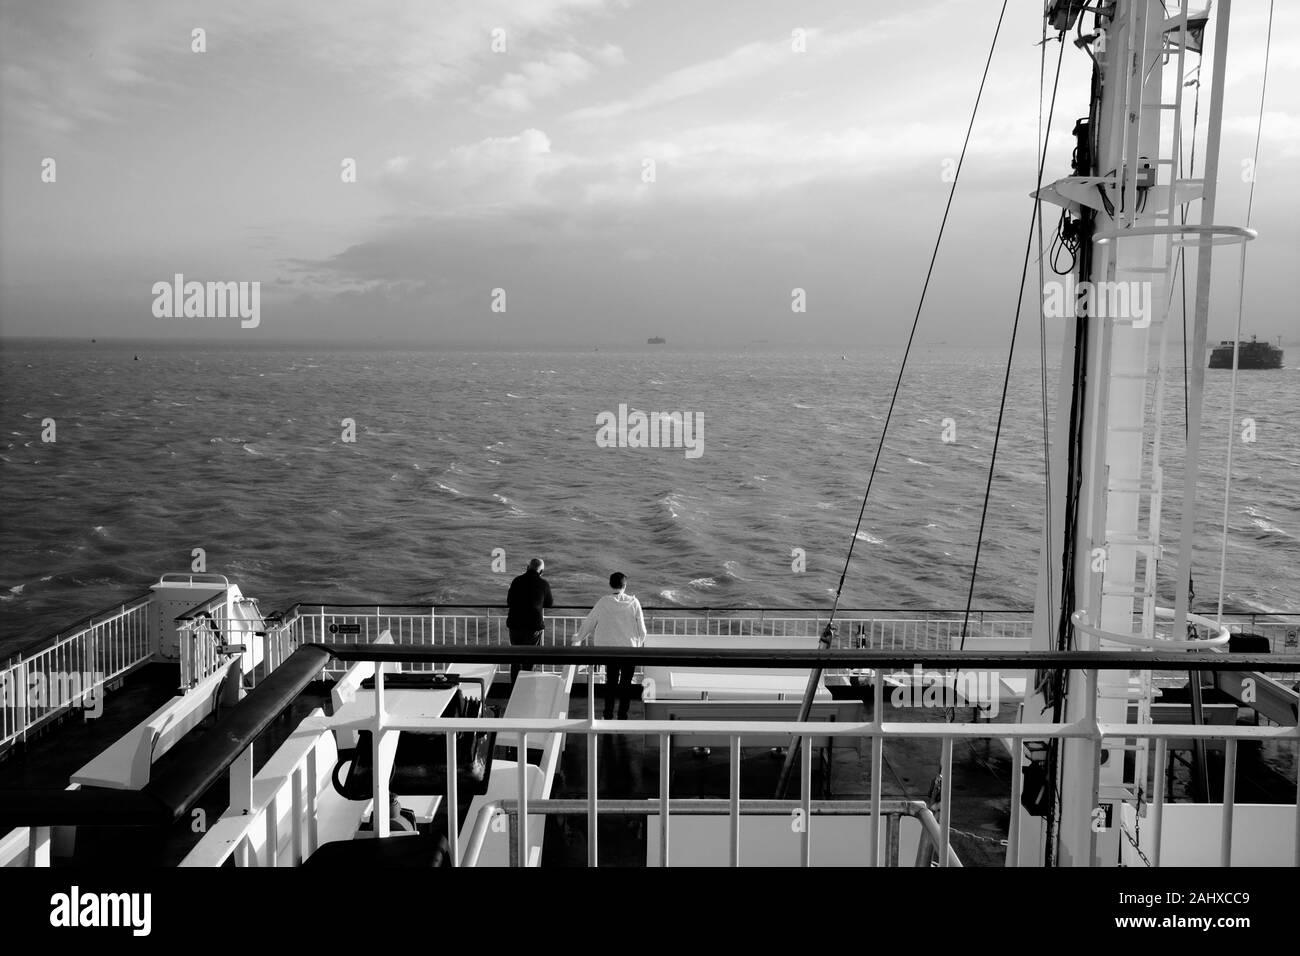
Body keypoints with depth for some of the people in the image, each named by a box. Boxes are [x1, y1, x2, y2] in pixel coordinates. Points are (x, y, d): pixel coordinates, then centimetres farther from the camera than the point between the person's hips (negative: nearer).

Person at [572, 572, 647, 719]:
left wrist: (579, 638, 19)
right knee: (626, 682, 9)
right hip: (630, 647, -1)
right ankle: (622, 716, 9)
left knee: (611, 680, 15)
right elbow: (642, 629, -2)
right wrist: (638, 644, 16)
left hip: (608, 647, 1)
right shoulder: (633, 602, -7)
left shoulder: (603, 602, -6)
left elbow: (589, 622, 3)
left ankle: (608, 715, 16)